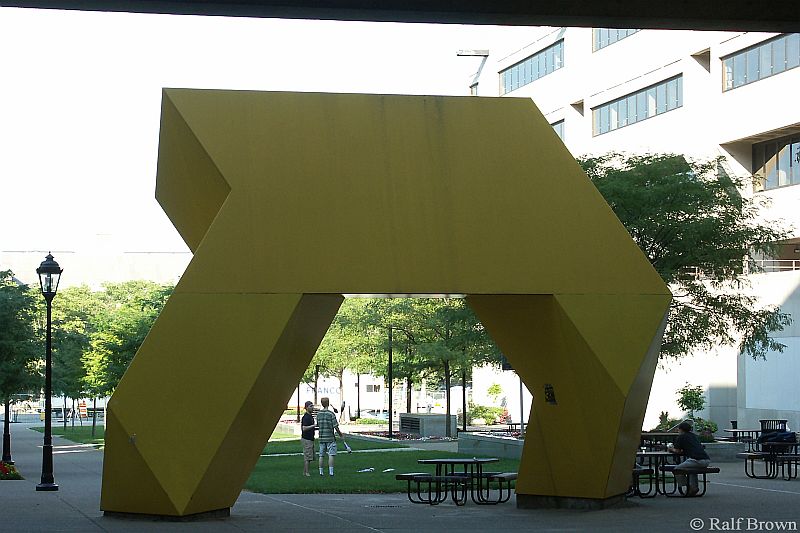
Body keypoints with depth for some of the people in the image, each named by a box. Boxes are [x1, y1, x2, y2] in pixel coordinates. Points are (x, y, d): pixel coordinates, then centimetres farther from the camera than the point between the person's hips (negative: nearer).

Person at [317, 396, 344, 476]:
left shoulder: (318, 414, 3)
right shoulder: (331, 414, -11)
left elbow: (317, 425, 11)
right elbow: (336, 427, -12)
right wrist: (340, 435, 3)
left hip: (321, 438, 5)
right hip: (330, 438, -5)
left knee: (321, 455, 9)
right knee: (331, 455, -2)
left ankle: (321, 471, 13)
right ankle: (331, 471, -6)